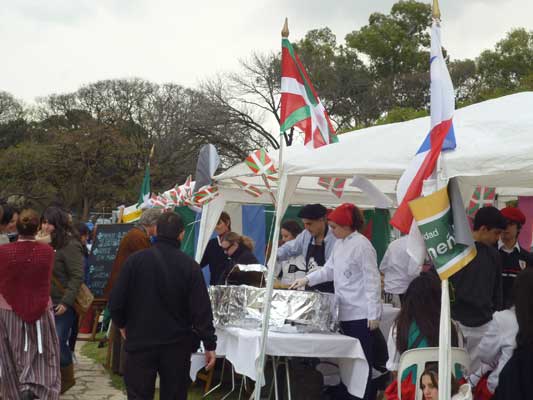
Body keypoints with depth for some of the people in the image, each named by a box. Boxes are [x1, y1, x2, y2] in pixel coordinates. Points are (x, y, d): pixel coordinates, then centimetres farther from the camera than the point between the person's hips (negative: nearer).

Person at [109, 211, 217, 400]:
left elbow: (116, 301, -4)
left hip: (140, 341, 0)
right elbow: (201, 310, -9)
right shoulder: (190, 266, -8)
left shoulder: (136, 259, -8)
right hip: (177, 344, 0)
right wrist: (210, 344, -1)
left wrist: (122, 324, 15)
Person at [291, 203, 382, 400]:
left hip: (360, 313, -8)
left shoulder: (362, 245, -15)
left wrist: (374, 314, -17)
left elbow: (372, 280, -16)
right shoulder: (339, 244, 11)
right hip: (345, 312, 8)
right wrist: (307, 280, 11)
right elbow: (329, 270, 22)